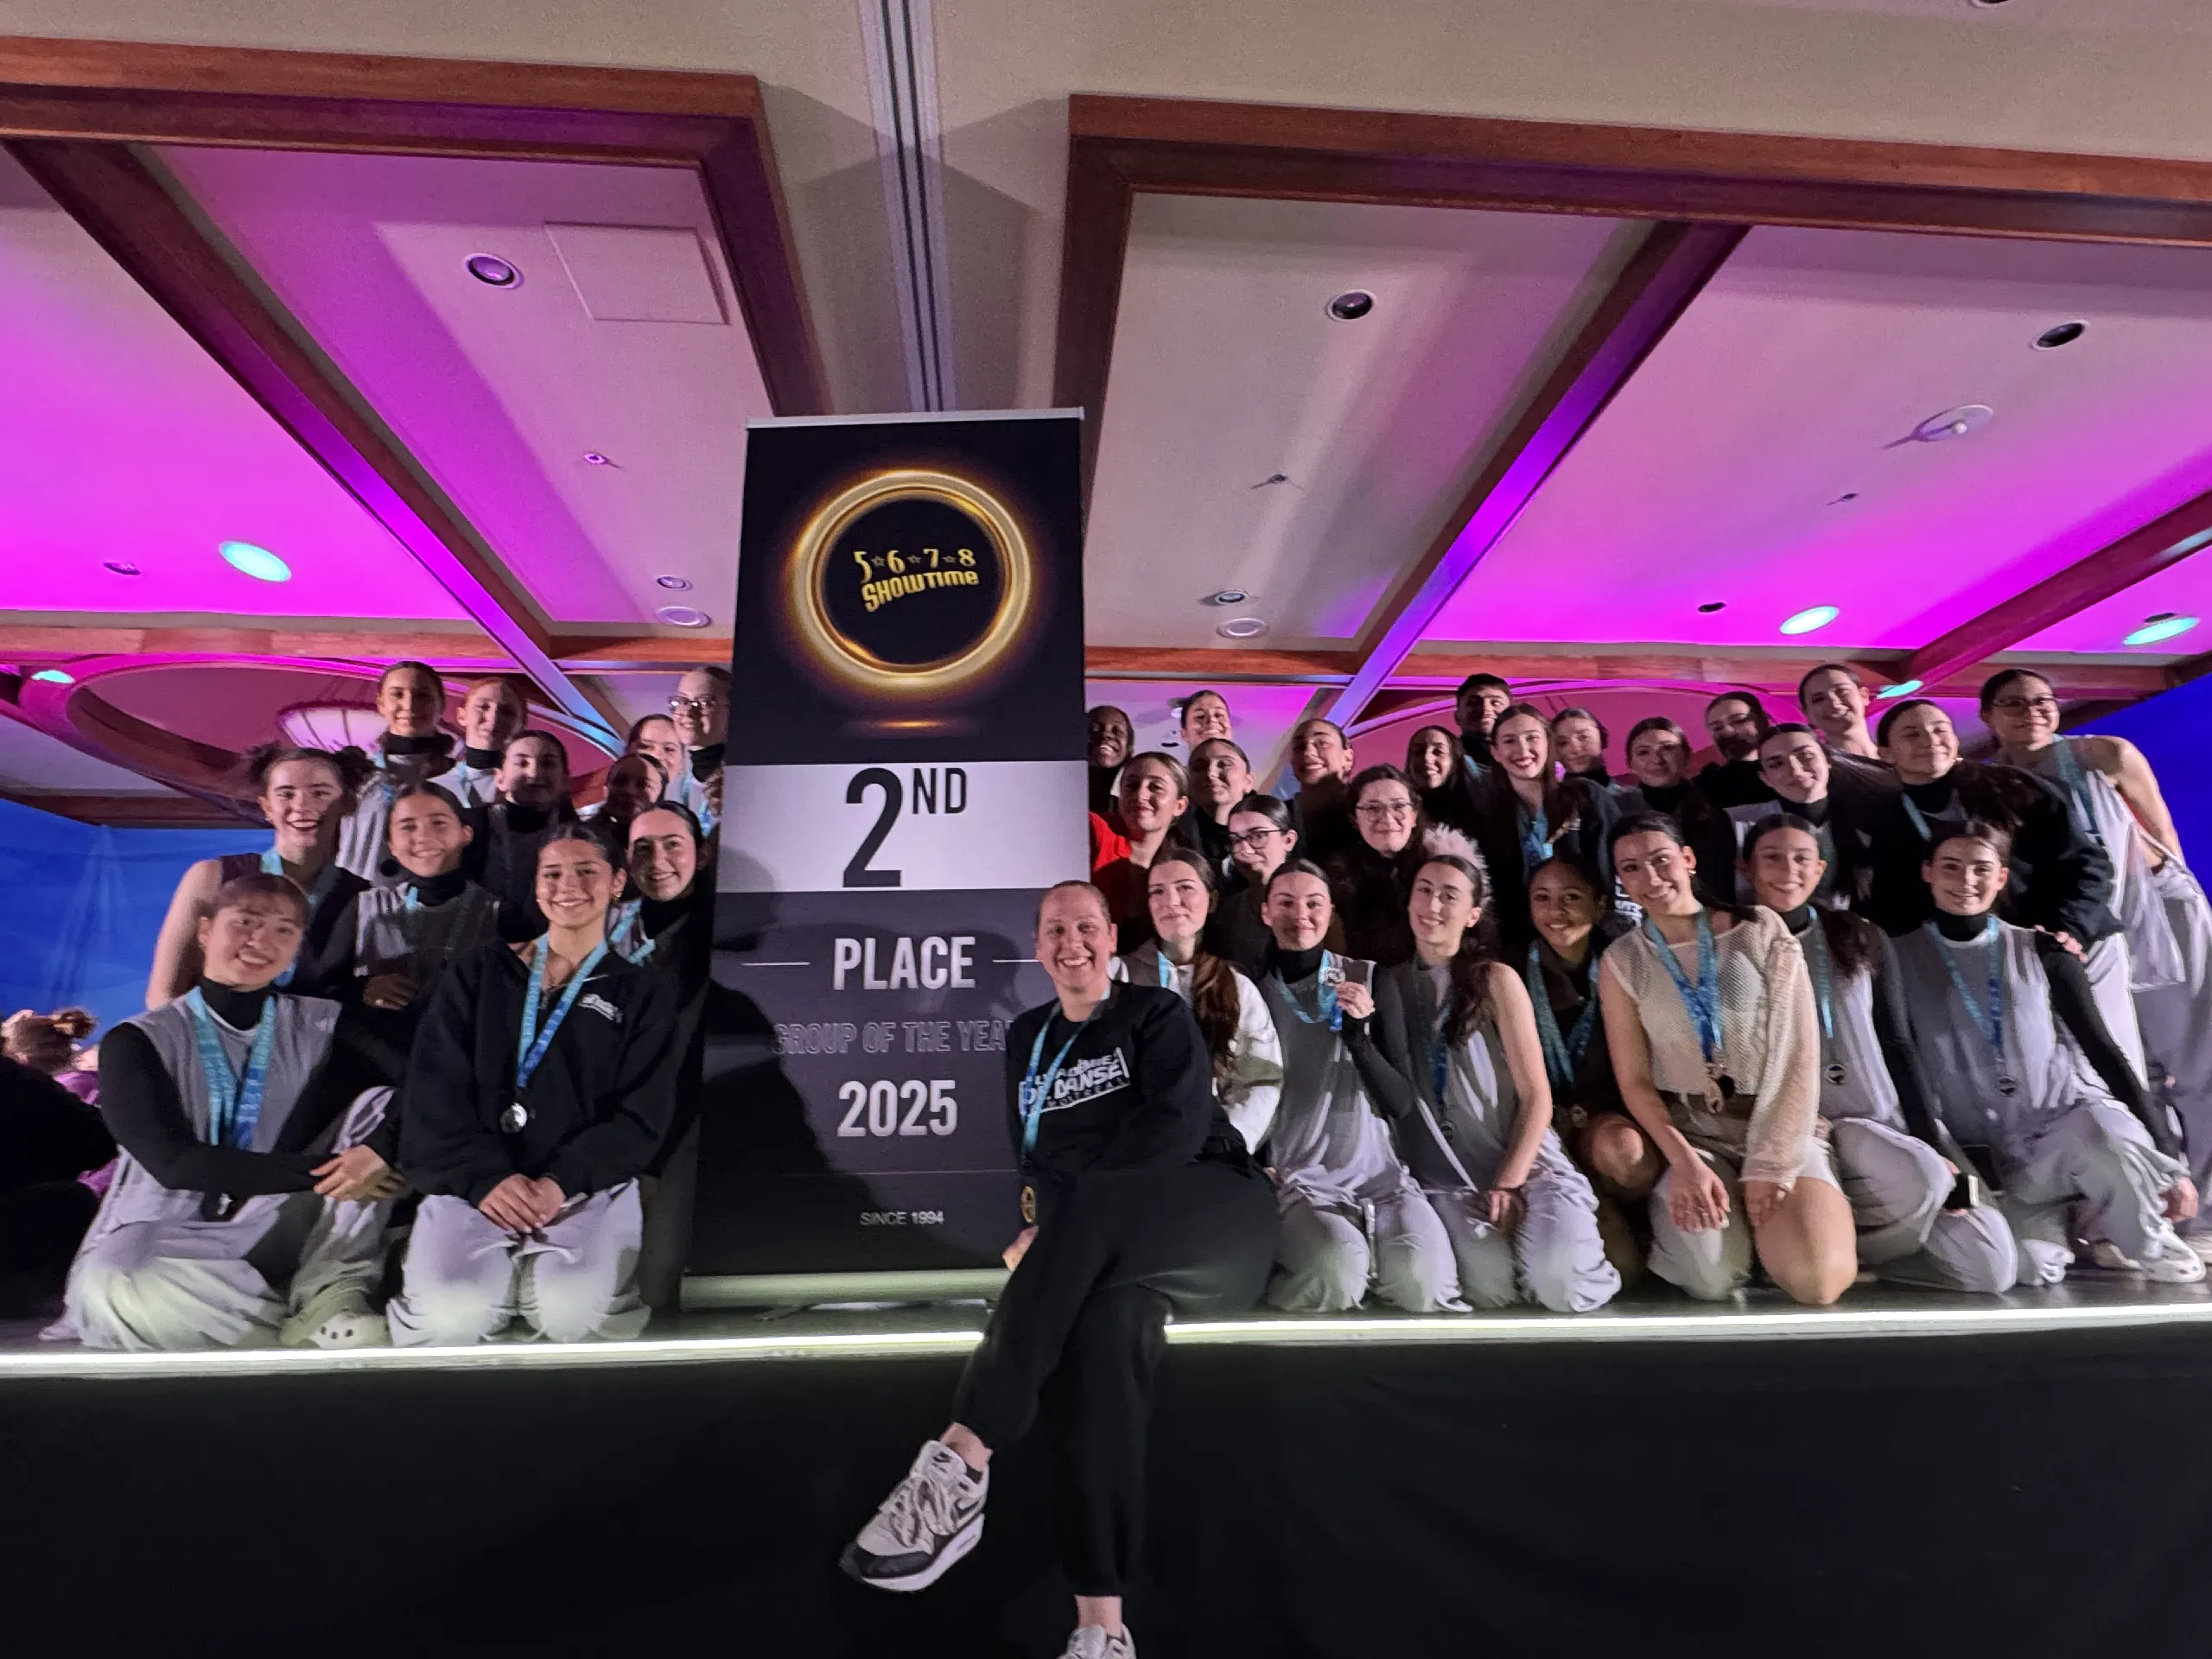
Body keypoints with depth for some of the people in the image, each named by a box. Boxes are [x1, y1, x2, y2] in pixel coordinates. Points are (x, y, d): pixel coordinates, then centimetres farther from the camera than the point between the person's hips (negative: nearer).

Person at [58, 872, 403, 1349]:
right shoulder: (137, 1042, 0)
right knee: (113, 1289, -35)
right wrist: (324, 1172, -22)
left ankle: (332, 1296, -23)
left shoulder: (323, 1027, 5)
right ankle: (309, 1326, -16)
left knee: (378, 1102, -14)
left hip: (288, 1231, 2)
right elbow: (173, 1163, -13)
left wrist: (377, 1150, -29)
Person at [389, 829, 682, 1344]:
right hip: (474, 1177, 1)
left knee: (575, 1313, -26)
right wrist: (485, 1176, -12)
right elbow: (436, 1089, 3)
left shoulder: (645, 995, 9)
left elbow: (641, 1117, 1)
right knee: (450, 1315, -25)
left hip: (588, 1182, -1)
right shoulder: (476, 976, 13)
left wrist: (561, 1182, -15)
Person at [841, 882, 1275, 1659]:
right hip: (1108, 1251, 3)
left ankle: (961, 1460, -39)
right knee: (1107, 1320, -33)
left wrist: (1062, 1219, -16)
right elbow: (1029, 1156, 17)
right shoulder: (1025, 1037, 20)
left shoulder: (1156, 1013, 5)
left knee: (1084, 1215, -36)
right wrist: (1043, 1228, -6)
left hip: (1215, 1210, -3)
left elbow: (1177, 1127, -10)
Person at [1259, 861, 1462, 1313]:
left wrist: (1360, 1030, -15)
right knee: (1338, 1272, -30)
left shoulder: (1365, 978, 4)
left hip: (1377, 1170, 2)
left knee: (1424, 1280, -25)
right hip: (1294, 1178, -1)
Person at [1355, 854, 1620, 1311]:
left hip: (1526, 1162, 0)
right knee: (1492, 1286, -28)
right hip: (1447, 1178, 1)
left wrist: (1508, 1183, -11)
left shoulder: (1496, 980, 1)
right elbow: (1399, 1100, 3)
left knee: (1562, 1286, -26)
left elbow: (1537, 1095, -2)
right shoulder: (1387, 985, 6)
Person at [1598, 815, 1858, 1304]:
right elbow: (1634, 1081, -1)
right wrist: (1684, 1162, -15)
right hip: (1692, 1134, 0)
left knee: (1817, 1280, -23)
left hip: (1779, 1127, 0)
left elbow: (1800, 1054, -6)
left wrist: (1770, 1164, -12)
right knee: (1713, 1278, -25)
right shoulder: (1621, 962, 1)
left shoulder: (1761, 931, -2)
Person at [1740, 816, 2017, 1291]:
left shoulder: (1864, 941, 8)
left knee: (1994, 1264, -13)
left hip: (1894, 1125, 4)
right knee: (1922, 1181, -33)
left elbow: (1899, 1049, 7)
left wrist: (1934, 1146, 0)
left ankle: (1836, 1242, 4)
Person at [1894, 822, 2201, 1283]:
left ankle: (2126, 1231, -1)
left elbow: (2102, 1048, 5)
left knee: (2110, 1136, -36)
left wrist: (2169, 1158, 2)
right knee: (2033, 1267, -28)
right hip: (1988, 1158, -1)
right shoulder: (1901, 959, 0)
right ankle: (2060, 1218, 8)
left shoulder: (2041, 951, 5)